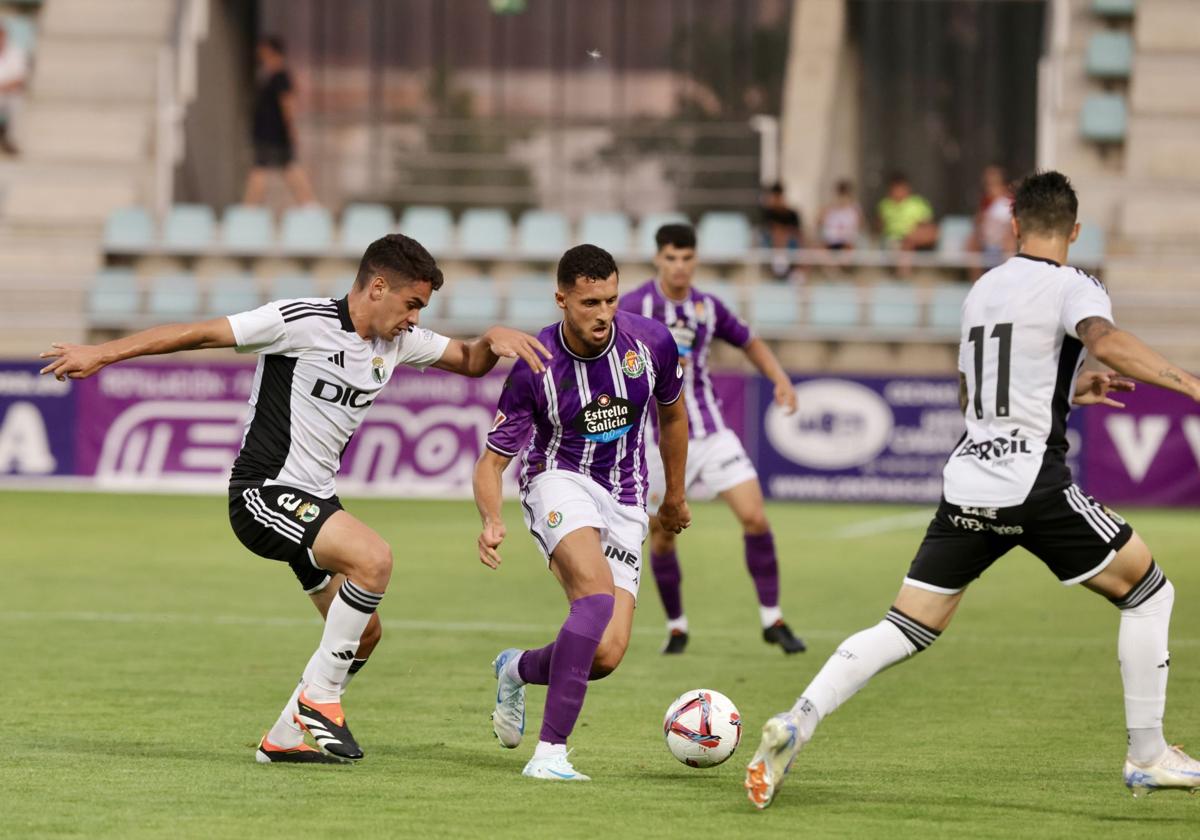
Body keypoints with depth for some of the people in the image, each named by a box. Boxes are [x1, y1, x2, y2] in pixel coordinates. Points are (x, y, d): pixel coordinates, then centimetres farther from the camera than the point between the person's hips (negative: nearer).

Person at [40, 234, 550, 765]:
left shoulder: (398, 341, 7)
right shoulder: (303, 322, -16)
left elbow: (470, 362, 20)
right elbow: (201, 334, -14)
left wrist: (495, 339, -5)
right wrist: (101, 354, -15)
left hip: (315, 501, 9)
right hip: (263, 494, -9)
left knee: (364, 632, 7)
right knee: (373, 558, -28)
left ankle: (284, 739, 21)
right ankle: (319, 698, -16)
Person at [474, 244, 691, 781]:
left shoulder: (651, 342, -7)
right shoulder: (535, 366, -15)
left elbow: (672, 414, 14)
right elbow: (493, 460, -8)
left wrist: (675, 496, 26)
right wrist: (491, 521, -29)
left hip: (625, 504, 3)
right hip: (559, 481, -3)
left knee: (607, 654, -13)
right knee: (598, 595, -34)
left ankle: (517, 669, 22)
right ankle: (549, 753, -31)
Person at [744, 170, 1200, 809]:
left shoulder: (981, 290, 21)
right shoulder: (1071, 287, -2)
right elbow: (1105, 341, -25)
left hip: (967, 480, 6)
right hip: (1034, 483, -6)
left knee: (908, 629, 5)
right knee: (1148, 593, 9)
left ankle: (797, 722, -14)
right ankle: (1148, 757, 8)